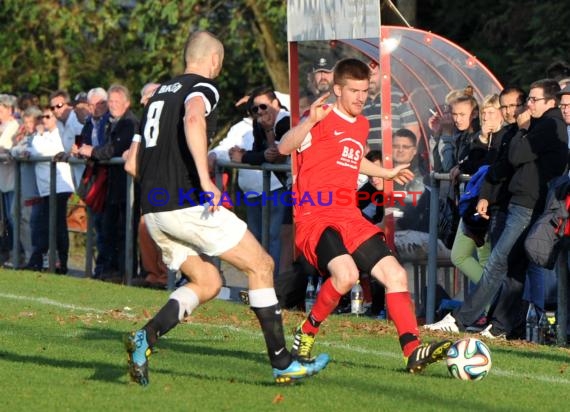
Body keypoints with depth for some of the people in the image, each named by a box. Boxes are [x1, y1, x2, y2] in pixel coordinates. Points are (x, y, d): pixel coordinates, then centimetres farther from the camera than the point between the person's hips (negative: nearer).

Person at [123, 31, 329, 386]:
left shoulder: (159, 94, 22)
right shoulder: (203, 87, -3)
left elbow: (134, 163, 26)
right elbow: (193, 119, -28)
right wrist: (205, 179, -33)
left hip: (153, 210, 8)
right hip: (189, 206, -8)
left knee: (208, 283, 16)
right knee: (261, 265, 4)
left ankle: (146, 337, -7)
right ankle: (282, 363, 4)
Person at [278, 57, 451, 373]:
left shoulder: (362, 125, 18)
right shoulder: (324, 119, -7)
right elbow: (285, 147, -25)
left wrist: (386, 173, 47)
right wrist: (310, 121, -41)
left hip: (350, 218, 8)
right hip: (315, 217, -8)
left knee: (396, 275, -2)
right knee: (346, 273, -31)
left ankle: (413, 351, 0)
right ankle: (307, 332, -8)